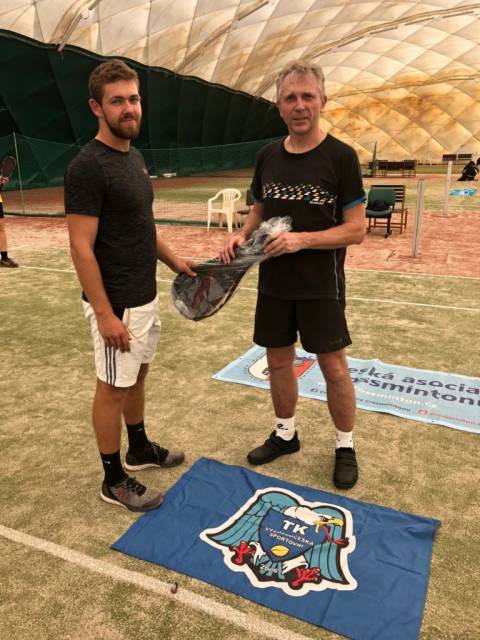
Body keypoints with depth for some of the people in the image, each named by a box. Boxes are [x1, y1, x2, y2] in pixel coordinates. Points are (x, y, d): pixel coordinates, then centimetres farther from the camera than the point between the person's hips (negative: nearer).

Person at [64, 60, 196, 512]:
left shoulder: (135, 157, 10)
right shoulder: (88, 166, -18)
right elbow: (81, 248, -21)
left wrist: (173, 260, 14)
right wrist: (105, 315, -23)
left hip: (145, 296, 9)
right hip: (117, 304, -9)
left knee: (137, 377, 21)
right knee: (113, 388, 5)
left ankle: (139, 449, 41)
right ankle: (114, 480, 23)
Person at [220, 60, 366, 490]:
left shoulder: (340, 157, -10)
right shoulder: (268, 156, 5)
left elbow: (355, 230, -12)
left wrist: (301, 239, -24)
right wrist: (242, 235, -6)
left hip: (320, 285, -4)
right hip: (274, 282, 5)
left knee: (333, 366, 5)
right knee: (279, 361, 14)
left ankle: (345, 446, 26)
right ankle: (285, 434, 35)